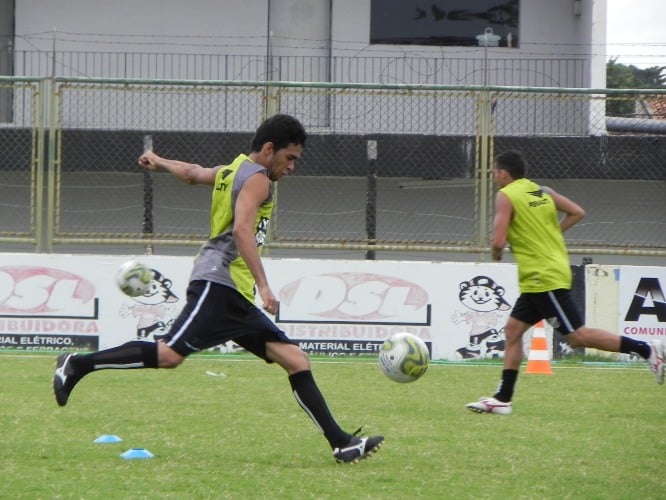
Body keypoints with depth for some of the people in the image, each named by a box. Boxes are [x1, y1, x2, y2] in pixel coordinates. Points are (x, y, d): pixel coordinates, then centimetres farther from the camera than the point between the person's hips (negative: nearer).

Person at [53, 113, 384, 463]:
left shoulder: (231, 172, 25)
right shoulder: (256, 179, -5)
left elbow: (191, 172, 44)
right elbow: (241, 229, -20)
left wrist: (159, 162, 65)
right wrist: (263, 286, -26)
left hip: (236, 300, 11)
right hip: (219, 283, -11)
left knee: (296, 362, 2)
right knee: (170, 355, -23)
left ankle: (341, 444, -4)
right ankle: (78, 365, -14)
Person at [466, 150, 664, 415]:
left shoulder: (505, 196, -10)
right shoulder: (543, 191, 13)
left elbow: (498, 241, -17)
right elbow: (577, 212, 12)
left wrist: (496, 252, 6)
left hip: (543, 278, -10)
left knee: (577, 335, -8)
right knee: (513, 330, 11)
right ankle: (503, 399, 10)